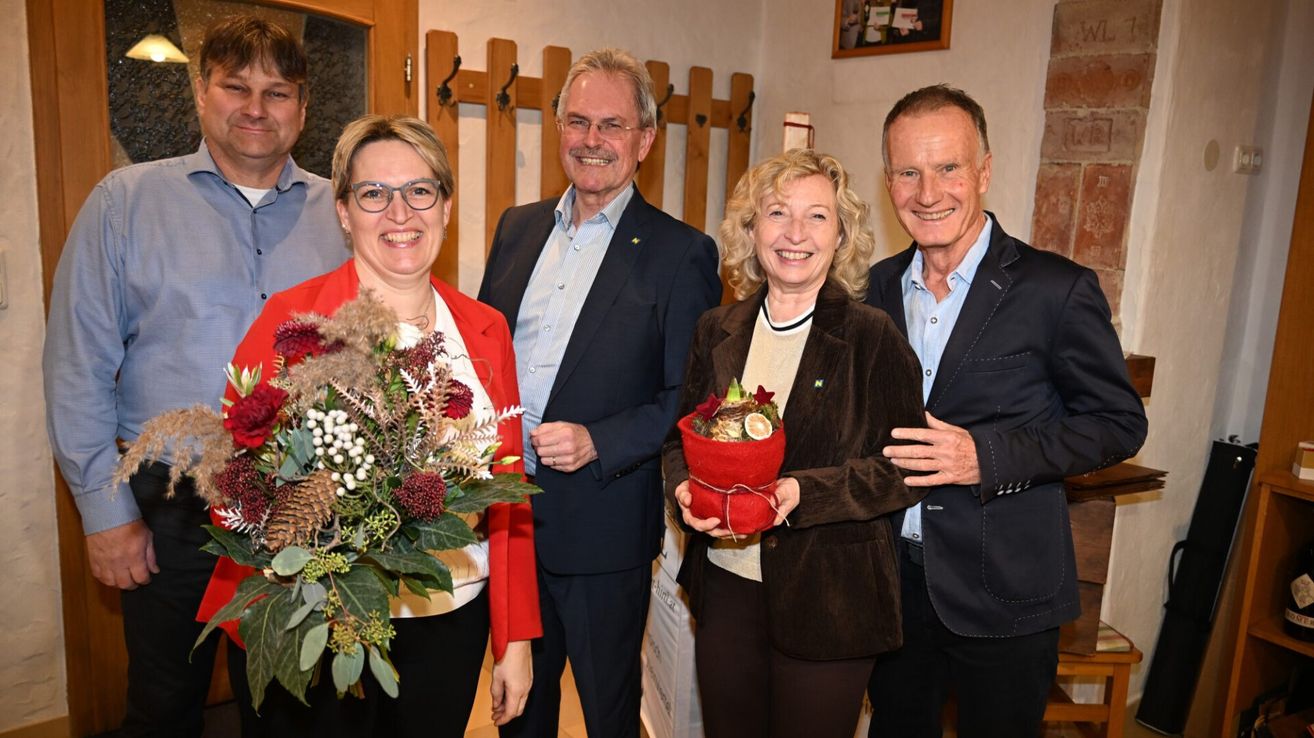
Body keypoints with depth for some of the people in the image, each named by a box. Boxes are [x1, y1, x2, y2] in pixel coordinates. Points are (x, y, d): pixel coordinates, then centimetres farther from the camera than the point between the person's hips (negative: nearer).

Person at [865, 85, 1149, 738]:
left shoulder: (1058, 290, -13)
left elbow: (1119, 423, -10)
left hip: (1004, 591, -4)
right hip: (894, 578, 5)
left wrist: (987, 456, -22)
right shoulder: (876, 286, 3)